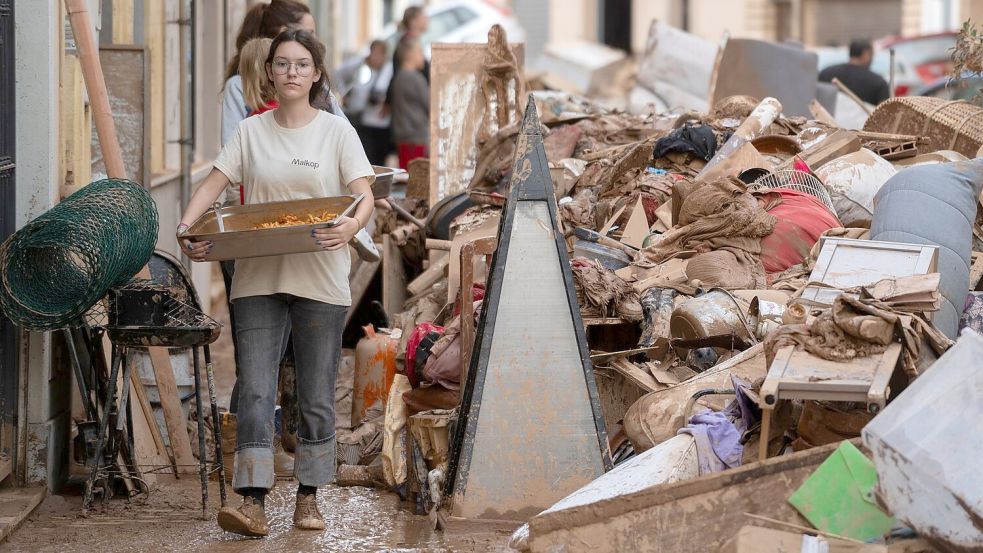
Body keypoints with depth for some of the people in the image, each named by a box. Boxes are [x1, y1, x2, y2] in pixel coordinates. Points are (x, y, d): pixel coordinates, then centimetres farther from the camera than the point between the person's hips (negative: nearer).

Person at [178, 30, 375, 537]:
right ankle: (252, 503, -11)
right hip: (258, 279, 1)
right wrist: (187, 226, -17)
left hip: (320, 280, -1)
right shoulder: (250, 132, 9)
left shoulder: (336, 130, 3)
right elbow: (213, 184, 2)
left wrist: (351, 226, -27)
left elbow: (364, 193, -5)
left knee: (317, 397, 5)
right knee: (255, 391, -7)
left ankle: (308, 498, 17)